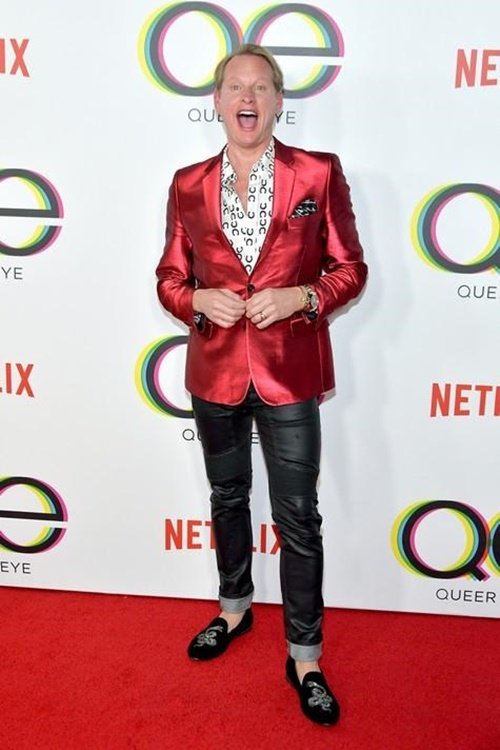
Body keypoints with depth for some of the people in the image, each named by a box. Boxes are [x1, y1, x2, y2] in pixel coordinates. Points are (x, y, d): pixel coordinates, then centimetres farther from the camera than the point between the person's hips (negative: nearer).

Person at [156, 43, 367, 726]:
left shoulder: (319, 173, -3)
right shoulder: (188, 185, 4)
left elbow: (350, 269, 0)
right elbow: (169, 277, 8)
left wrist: (302, 297, -18)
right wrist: (198, 300, -13)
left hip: (289, 372, -2)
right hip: (215, 370, 3)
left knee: (298, 517, 4)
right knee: (228, 499, 20)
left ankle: (305, 656, 22)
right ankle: (235, 607, 44)